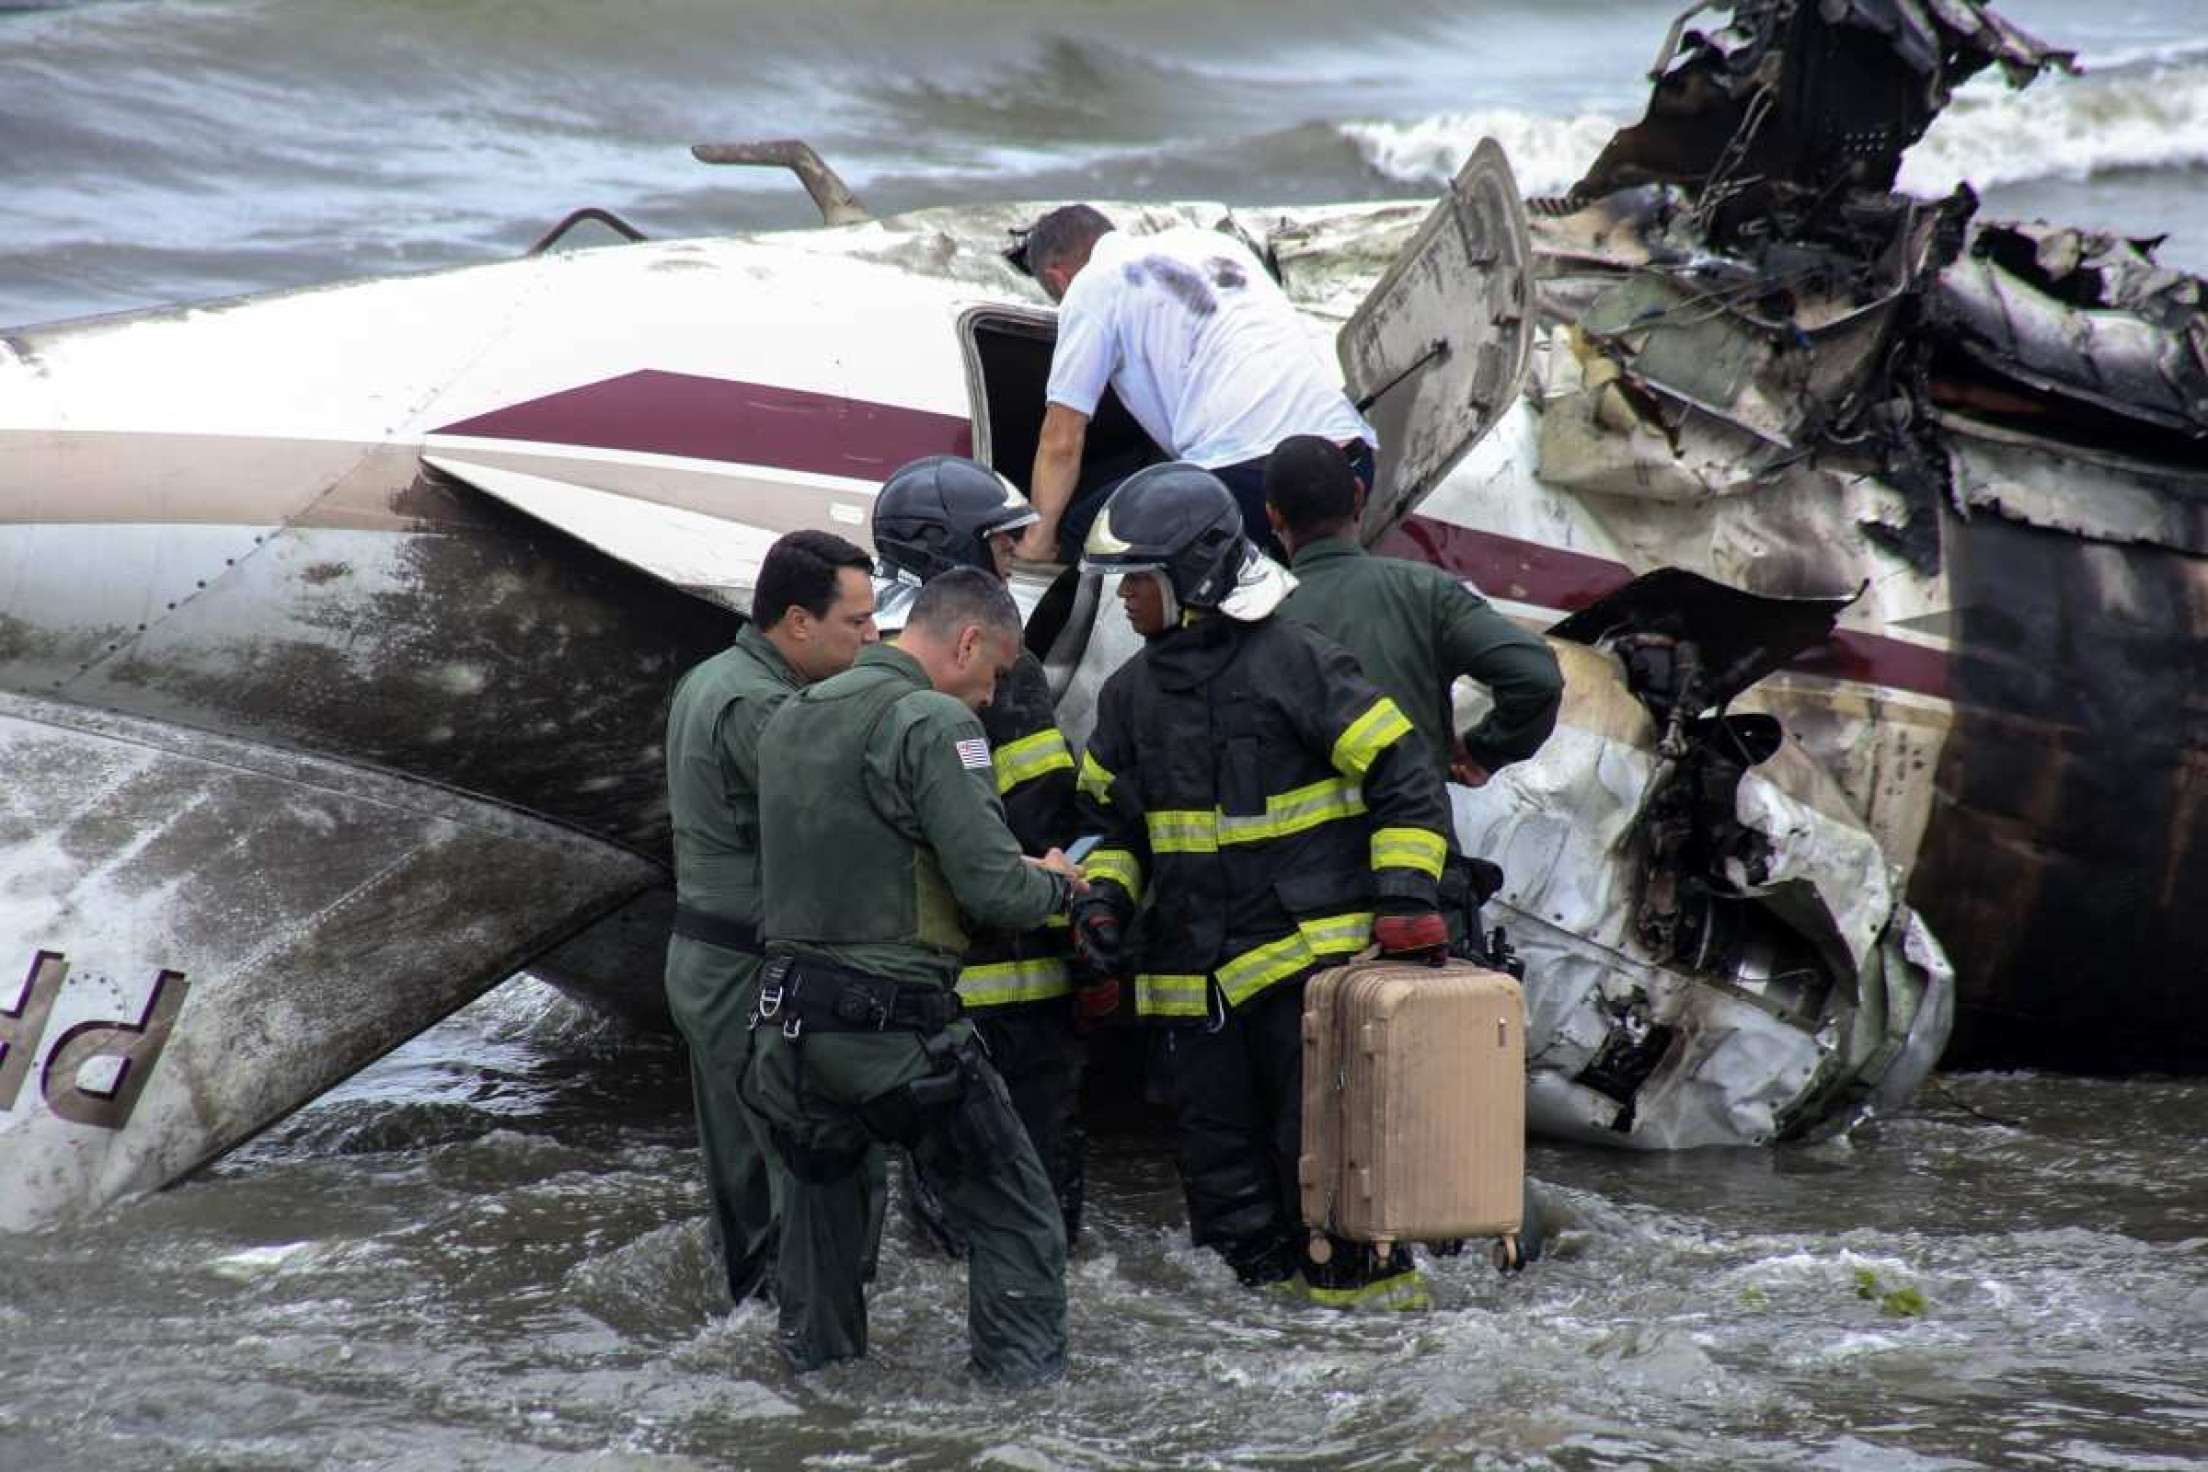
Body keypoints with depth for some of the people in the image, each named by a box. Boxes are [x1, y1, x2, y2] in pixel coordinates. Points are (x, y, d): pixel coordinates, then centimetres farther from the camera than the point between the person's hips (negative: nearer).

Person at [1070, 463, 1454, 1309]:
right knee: (1218, 1148, 8)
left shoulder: (1293, 662, -9)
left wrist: (1405, 894, -15)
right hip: (1193, 971, 7)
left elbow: (1401, 774, -7)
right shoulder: (1132, 696, 12)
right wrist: (1103, 897, 4)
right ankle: (1260, 1280, 17)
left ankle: (1364, 1276, 4)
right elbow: (1110, 817, 23)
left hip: (1306, 949, -6)